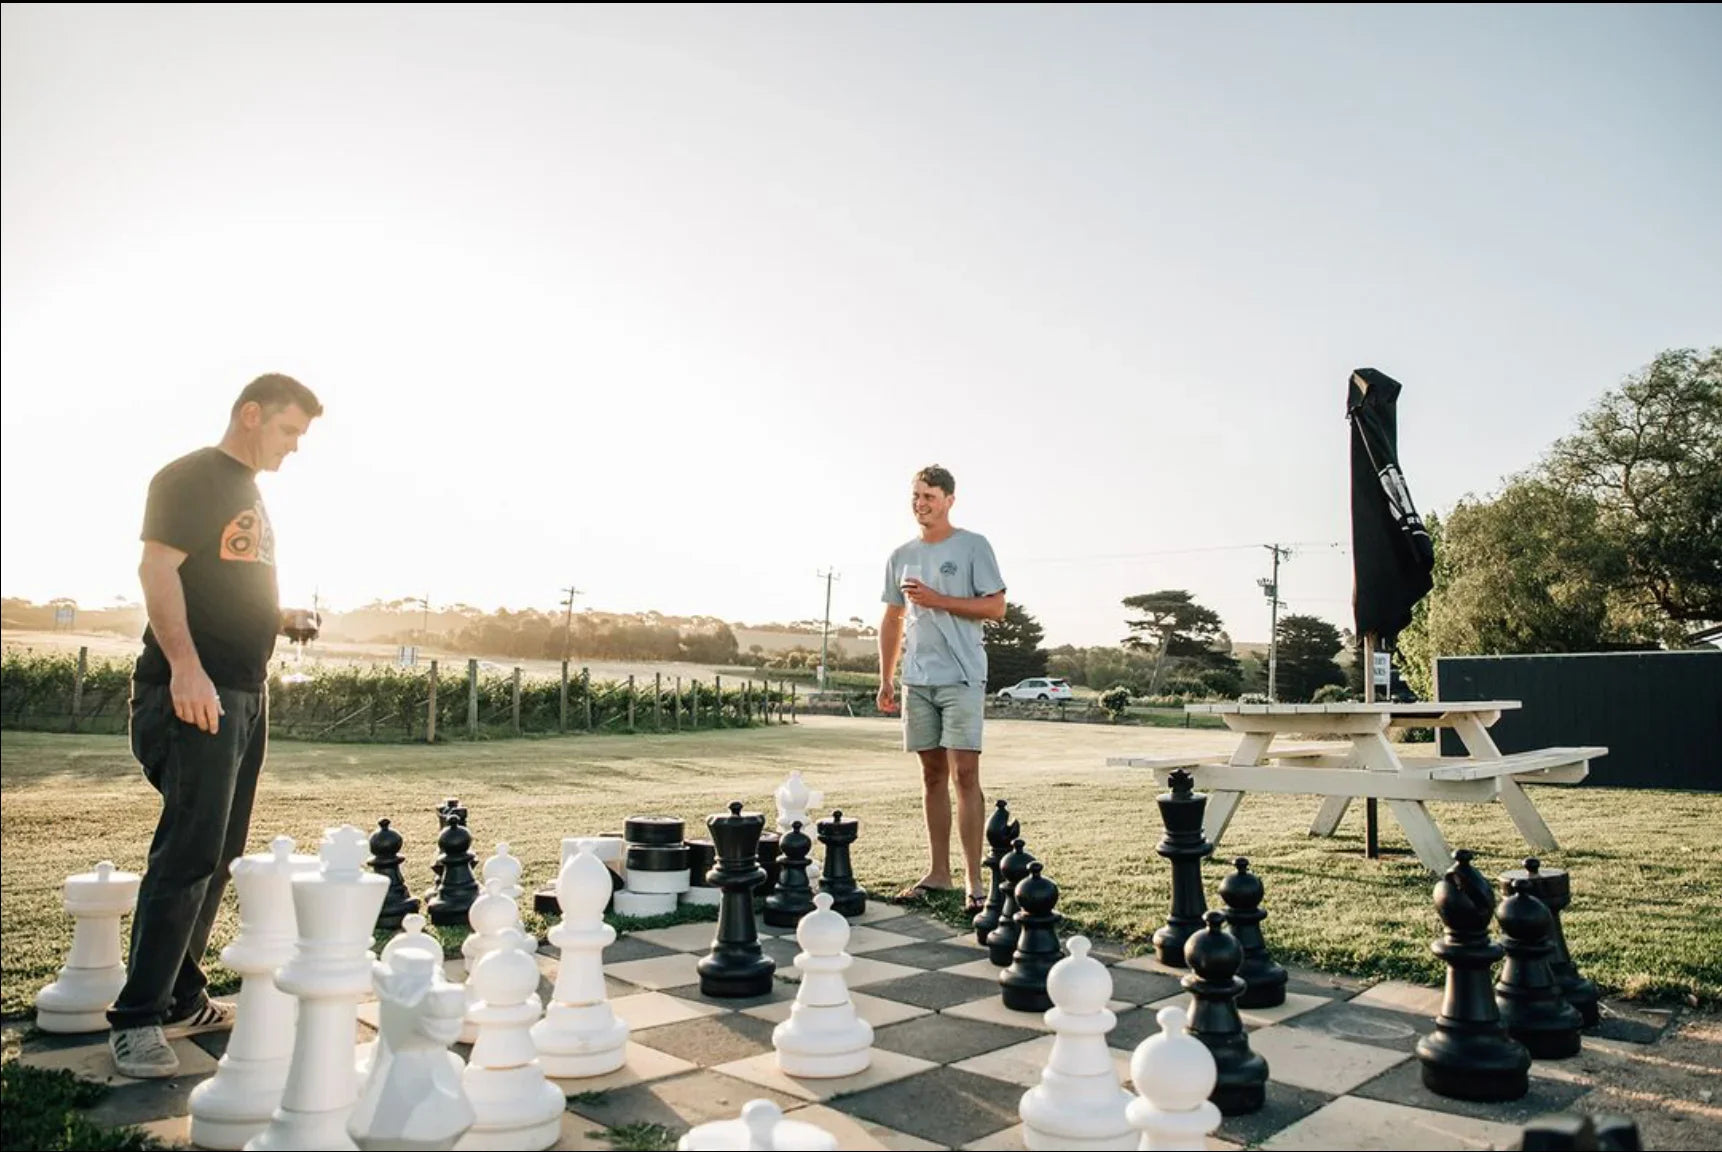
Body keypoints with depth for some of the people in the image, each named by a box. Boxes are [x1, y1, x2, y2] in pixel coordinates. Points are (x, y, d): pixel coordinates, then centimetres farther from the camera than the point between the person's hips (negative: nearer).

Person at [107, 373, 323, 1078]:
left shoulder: (250, 495, 21)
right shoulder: (191, 478, -6)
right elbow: (159, 569, -17)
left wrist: (284, 618, 11)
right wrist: (186, 665, -27)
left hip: (245, 694, 9)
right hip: (193, 691, -9)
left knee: (217, 856, 12)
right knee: (188, 850, -11)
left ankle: (182, 1000, 22)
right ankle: (136, 1019, -3)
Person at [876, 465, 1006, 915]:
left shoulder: (974, 546, -1)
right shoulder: (901, 556, 14)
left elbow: (996, 607, -6)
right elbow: (892, 619, 18)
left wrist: (936, 599, -12)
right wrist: (885, 678, 13)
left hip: (961, 677, -5)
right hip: (917, 679, 5)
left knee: (965, 772, -9)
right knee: (933, 774, 9)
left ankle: (974, 881, -6)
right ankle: (938, 873, 17)